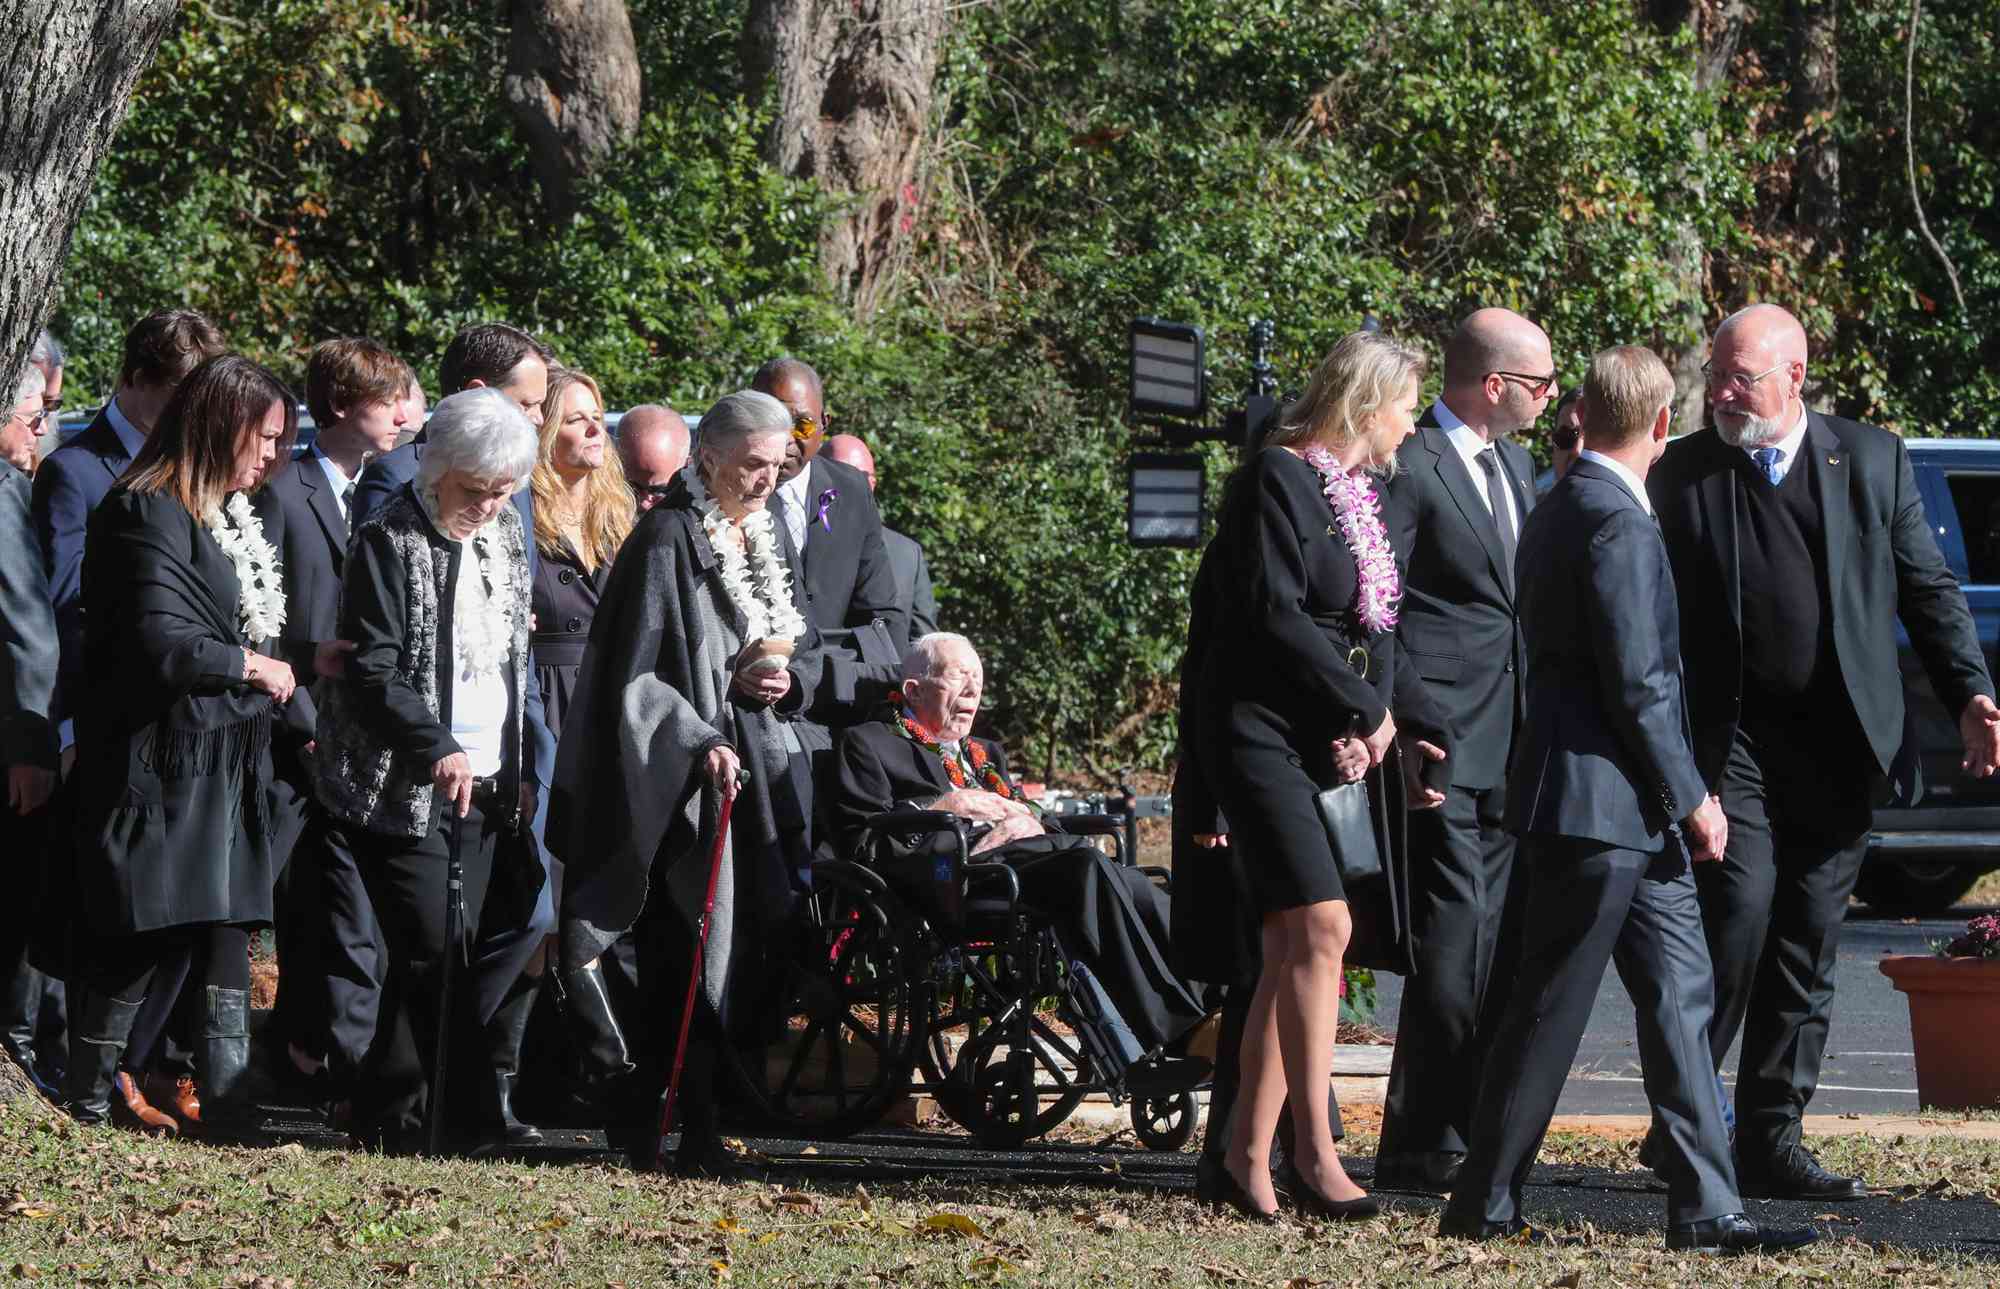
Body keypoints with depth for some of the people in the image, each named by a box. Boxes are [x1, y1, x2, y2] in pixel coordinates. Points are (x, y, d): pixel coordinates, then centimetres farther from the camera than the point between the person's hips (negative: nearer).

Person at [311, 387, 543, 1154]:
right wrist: (437, 748, -24)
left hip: (485, 783, 6)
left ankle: (468, 1107, 8)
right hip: (402, 786, -6)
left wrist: (522, 769, 16)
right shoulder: (388, 540, -9)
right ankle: (391, 1119, -6)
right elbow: (370, 669, -14)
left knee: (460, 955, 4)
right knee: (429, 947, -13)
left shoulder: (505, 536, 12)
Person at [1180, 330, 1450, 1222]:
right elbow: (1276, 615, -18)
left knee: (1292, 952, 6)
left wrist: (1436, 729, 14)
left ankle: (1246, 1156, 9)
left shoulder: (1358, 491, 18)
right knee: (1319, 925, -18)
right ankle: (1312, 1152, -17)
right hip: (1260, 736, -9)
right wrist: (1368, 710, -13)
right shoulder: (1277, 479, -9)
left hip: (1329, 749, 9)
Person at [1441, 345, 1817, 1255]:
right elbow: (1634, 684, -19)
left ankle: (1704, 1210, 5)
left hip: (1632, 814, 10)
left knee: (1681, 1000, 6)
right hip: (1600, 804, -10)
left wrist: (1680, 799, 23)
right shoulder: (1618, 524, -17)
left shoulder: (1558, 512, 14)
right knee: (1551, 1009, -2)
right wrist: (1690, 797, -12)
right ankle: (1482, 1206, 7)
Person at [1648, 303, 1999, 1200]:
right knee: (1740, 913, -17)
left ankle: (1771, 1143, 12)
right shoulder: (1684, 474, 3)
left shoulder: (1872, 461, 7)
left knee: (1808, 952, 5)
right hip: (1729, 744, -2)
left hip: (1839, 749, 2)